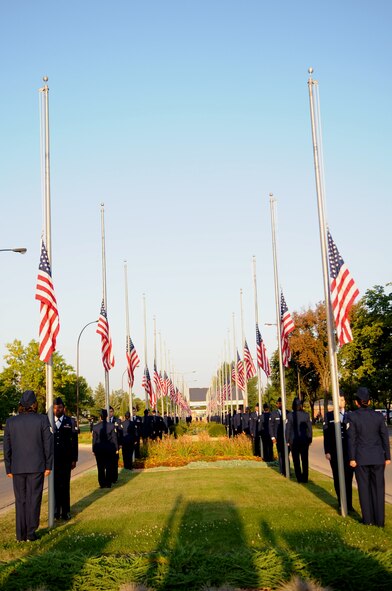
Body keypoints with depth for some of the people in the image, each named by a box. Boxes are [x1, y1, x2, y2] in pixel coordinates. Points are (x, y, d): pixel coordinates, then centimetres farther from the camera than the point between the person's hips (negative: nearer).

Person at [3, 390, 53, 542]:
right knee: (33, 500, 7)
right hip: (36, 467, -2)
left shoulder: (10, 421, 1)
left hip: (17, 468, 2)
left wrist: (8, 469, 11)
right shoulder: (42, 420, -6)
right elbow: (48, 444, -5)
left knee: (20, 500, 11)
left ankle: (21, 535, 13)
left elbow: (7, 448, 4)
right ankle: (30, 533, 8)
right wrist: (48, 466, 2)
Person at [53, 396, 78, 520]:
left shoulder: (70, 422, 3)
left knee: (65, 485, 1)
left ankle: (66, 511, 9)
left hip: (65, 459, -1)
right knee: (54, 485, 4)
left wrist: (74, 459, -1)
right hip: (52, 459, 1)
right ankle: (56, 510, 13)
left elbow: (74, 441, 3)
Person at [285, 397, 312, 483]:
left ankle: (299, 478, 7)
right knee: (305, 460, 11)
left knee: (296, 460, 7)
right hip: (304, 440, 2)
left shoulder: (290, 415, -10)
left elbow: (288, 429, -6)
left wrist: (287, 440, 3)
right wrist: (310, 439, 11)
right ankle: (305, 478, 12)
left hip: (294, 441, -2)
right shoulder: (306, 415, -4)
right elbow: (309, 428, 1)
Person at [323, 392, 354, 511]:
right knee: (338, 479, 7)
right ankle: (341, 503, 17)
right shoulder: (329, 416, 3)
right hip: (334, 453, 0)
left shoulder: (350, 416, 6)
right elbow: (326, 435, 0)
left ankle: (348, 503, 9)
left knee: (348, 478, 1)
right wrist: (327, 451, -5)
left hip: (348, 452, 0)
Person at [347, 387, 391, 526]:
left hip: (361, 458, -2)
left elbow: (352, 439, -9)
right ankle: (379, 520, 9)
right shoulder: (378, 416, -2)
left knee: (364, 488, 8)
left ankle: (368, 519, 12)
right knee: (378, 487, 8)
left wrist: (352, 458, -4)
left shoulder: (353, 417, -9)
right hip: (377, 457, 2)